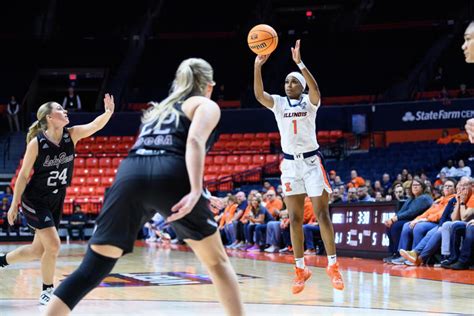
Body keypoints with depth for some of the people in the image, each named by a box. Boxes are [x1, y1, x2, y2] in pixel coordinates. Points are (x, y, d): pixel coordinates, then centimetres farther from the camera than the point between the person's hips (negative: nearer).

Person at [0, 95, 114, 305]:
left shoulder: (72, 134, -7)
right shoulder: (36, 143, -18)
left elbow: (95, 125, -23)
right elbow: (23, 175, -11)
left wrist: (109, 111, -42)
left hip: (56, 202, 6)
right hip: (34, 201, -6)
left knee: (38, 251, 14)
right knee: (53, 246, -16)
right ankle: (47, 291, 3)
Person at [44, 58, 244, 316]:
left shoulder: (158, 108, 37)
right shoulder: (206, 105, 19)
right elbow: (195, 141, -3)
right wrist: (196, 191, -17)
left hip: (129, 175, 4)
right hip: (171, 175, -4)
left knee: (91, 269, 5)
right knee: (217, 262, 14)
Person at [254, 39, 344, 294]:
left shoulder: (309, 102, -3)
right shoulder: (278, 103, 3)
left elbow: (315, 89, -26)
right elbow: (259, 94, -15)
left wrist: (299, 63, -33)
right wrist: (257, 65, -26)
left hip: (311, 161, -3)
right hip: (290, 163, 3)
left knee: (322, 215, -4)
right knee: (295, 219, 3)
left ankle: (333, 266, 6)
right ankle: (301, 269, 11)